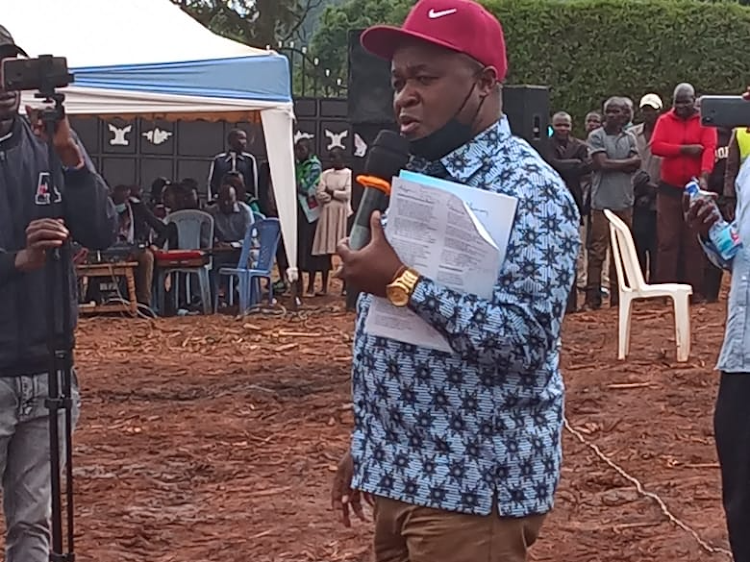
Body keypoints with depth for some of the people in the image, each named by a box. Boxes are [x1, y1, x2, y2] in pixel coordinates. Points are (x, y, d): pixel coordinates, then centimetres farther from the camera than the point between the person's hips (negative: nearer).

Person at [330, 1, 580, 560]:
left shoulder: (530, 190, -15)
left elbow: (528, 339, -25)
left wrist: (403, 282, -25)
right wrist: (365, 446, 18)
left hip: (473, 486, -8)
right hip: (399, 473, 8)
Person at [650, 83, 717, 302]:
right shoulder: (665, 121, 5)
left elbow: (709, 149, -13)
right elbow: (655, 146, -10)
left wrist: (704, 176, -29)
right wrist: (685, 149, -17)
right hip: (669, 189, 1)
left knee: (694, 241, 2)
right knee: (668, 241, 0)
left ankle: (696, 290, 5)